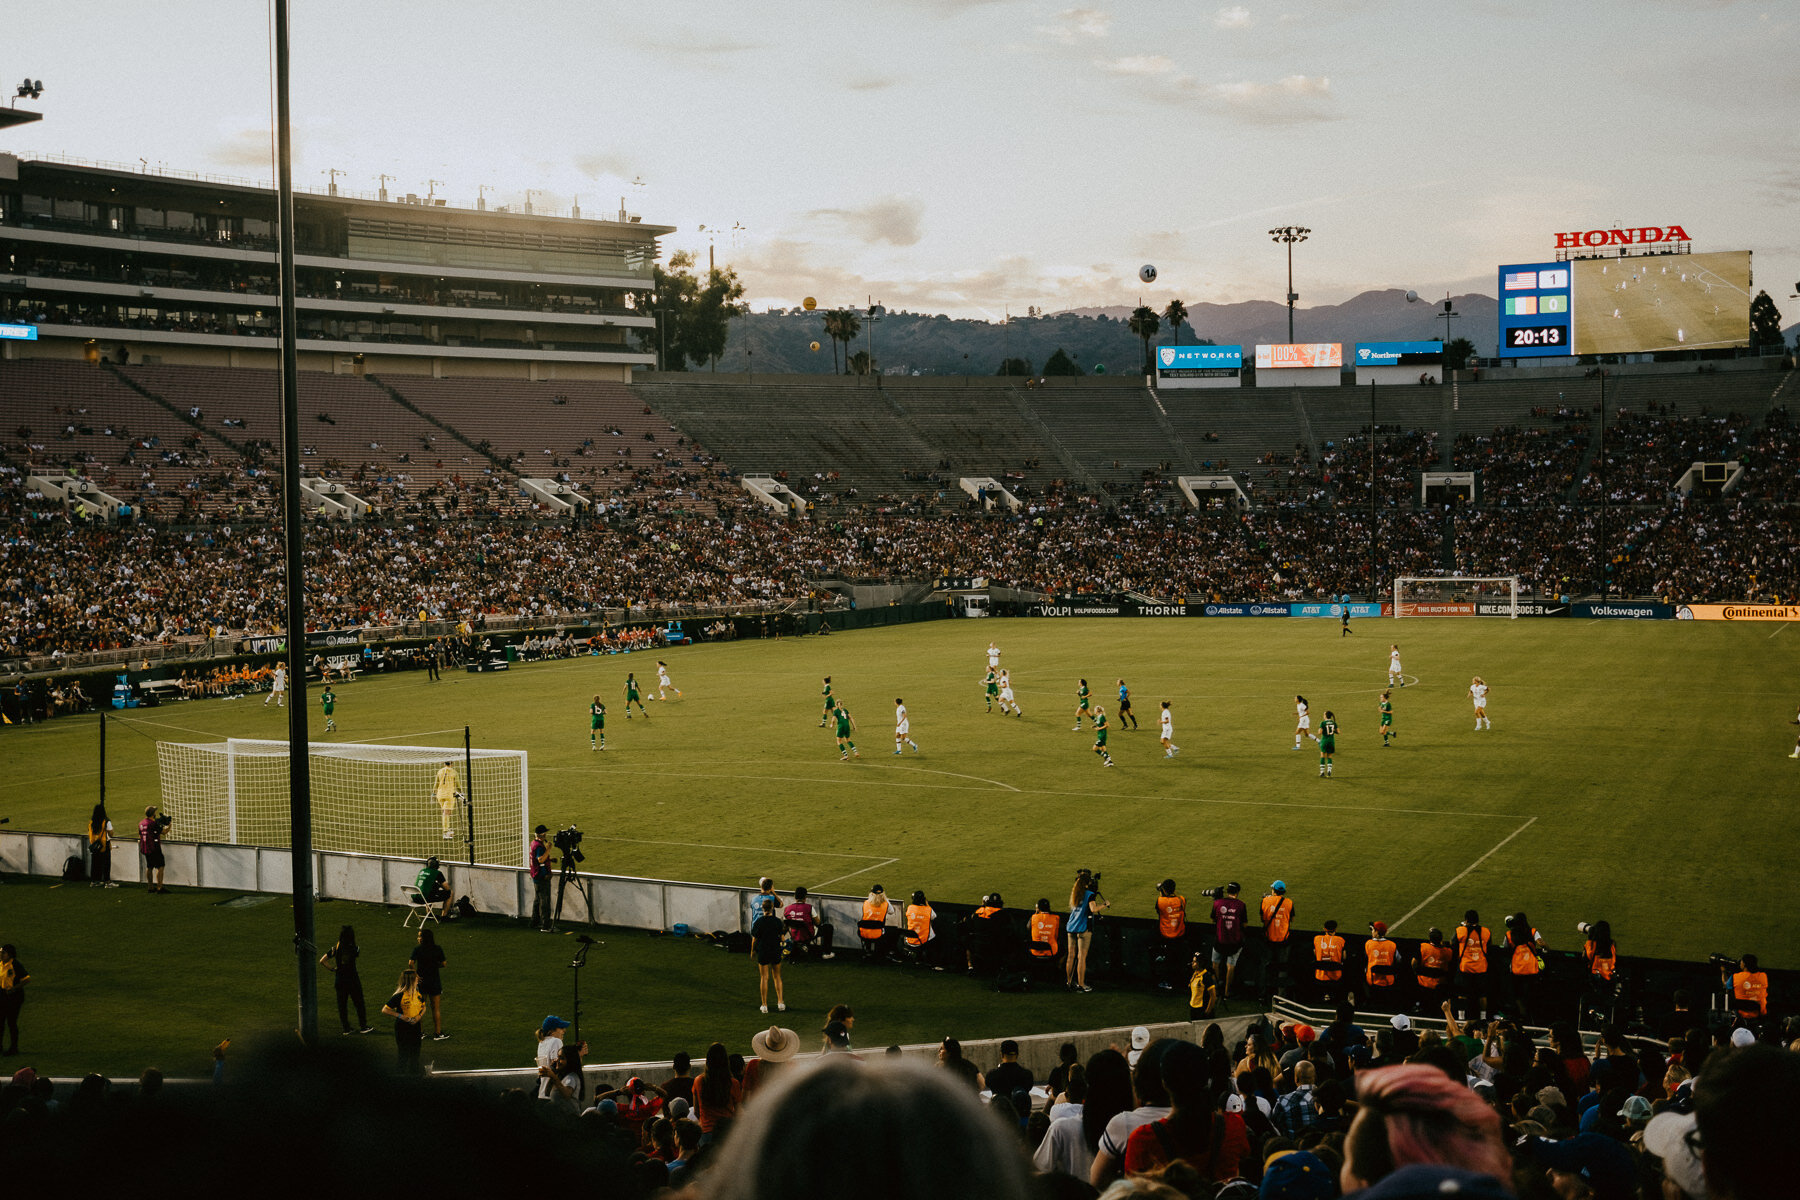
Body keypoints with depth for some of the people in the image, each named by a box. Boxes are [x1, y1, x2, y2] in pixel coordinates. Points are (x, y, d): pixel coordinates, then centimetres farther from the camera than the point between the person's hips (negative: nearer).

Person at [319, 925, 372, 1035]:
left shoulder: (335, 948, -2)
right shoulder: (352, 948, -14)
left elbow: (322, 960, 0)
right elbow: (360, 955, 8)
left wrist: (331, 968, 8)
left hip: (339, 980, 4)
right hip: (352, 979, -4)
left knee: (342, 1005, 11)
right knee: (359, 1003, 9)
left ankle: (346, 1029, 14)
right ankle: (363, 1027, 13)